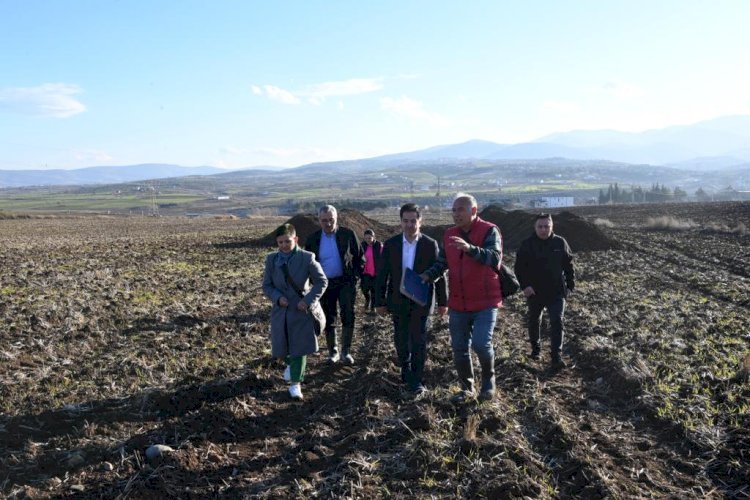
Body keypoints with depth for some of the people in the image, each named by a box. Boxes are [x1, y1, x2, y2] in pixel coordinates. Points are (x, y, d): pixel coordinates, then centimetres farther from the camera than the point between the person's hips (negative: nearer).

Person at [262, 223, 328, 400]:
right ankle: (291, 364, 46)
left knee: (299, 347, -1)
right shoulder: (271, 259, -2)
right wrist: (277, 298, -15)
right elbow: (267, 285, 4)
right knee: (282, 346, 14)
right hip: (280, 310, 3)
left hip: (301, 310, -3)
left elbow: (322, 282, -7)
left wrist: (308, 301, -16)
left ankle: (296, 383, 10)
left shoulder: (307, 258, -12)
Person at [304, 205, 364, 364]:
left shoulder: (348, 234, -6)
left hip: (346, 282, -2)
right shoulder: (312, 239, -1)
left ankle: (346, 351, 2)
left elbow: (359, 257, 1)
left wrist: (355, 276, -6)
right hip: (325, 284, 2)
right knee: (329, 320, 10)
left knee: (348, 316, -12)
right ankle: (333, 351, 24)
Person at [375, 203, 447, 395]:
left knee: (418, 340, -2)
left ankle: (417, 380, 9)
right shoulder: (391, 245, -1)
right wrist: (380, 301, 0)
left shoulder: (430, 245, -6)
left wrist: (442, 301, 1)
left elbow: (438, 274, -1)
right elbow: (382, 275, 1)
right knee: (401, 340, 13)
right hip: (398, 301, 2)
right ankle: (406, 370, 36)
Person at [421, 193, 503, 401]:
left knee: (481, 344, -16)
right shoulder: (449, 234, 7)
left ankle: (488, 379, 14)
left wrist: (470, 248, -41)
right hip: (458, 304, 5)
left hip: (485, 302, -5)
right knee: (459, 348, 10)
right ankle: (467, 387, 29)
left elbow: (495, 259, -26)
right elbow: (442, 262, 13)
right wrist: (428, 275, -7)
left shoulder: (489, 231, -10)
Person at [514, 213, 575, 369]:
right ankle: (535, 348, 37)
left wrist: (570, 284, 2)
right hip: (534, 292, 0)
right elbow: (519, 267, -5)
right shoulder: (527, 244, -6)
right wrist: (524, 285, -17)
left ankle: (557, 356, -6)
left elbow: (569, 265, 7)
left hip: (556, 292, 0)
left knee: (557, 322, -8)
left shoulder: (560, 243, -1)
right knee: (533, 321, 15)